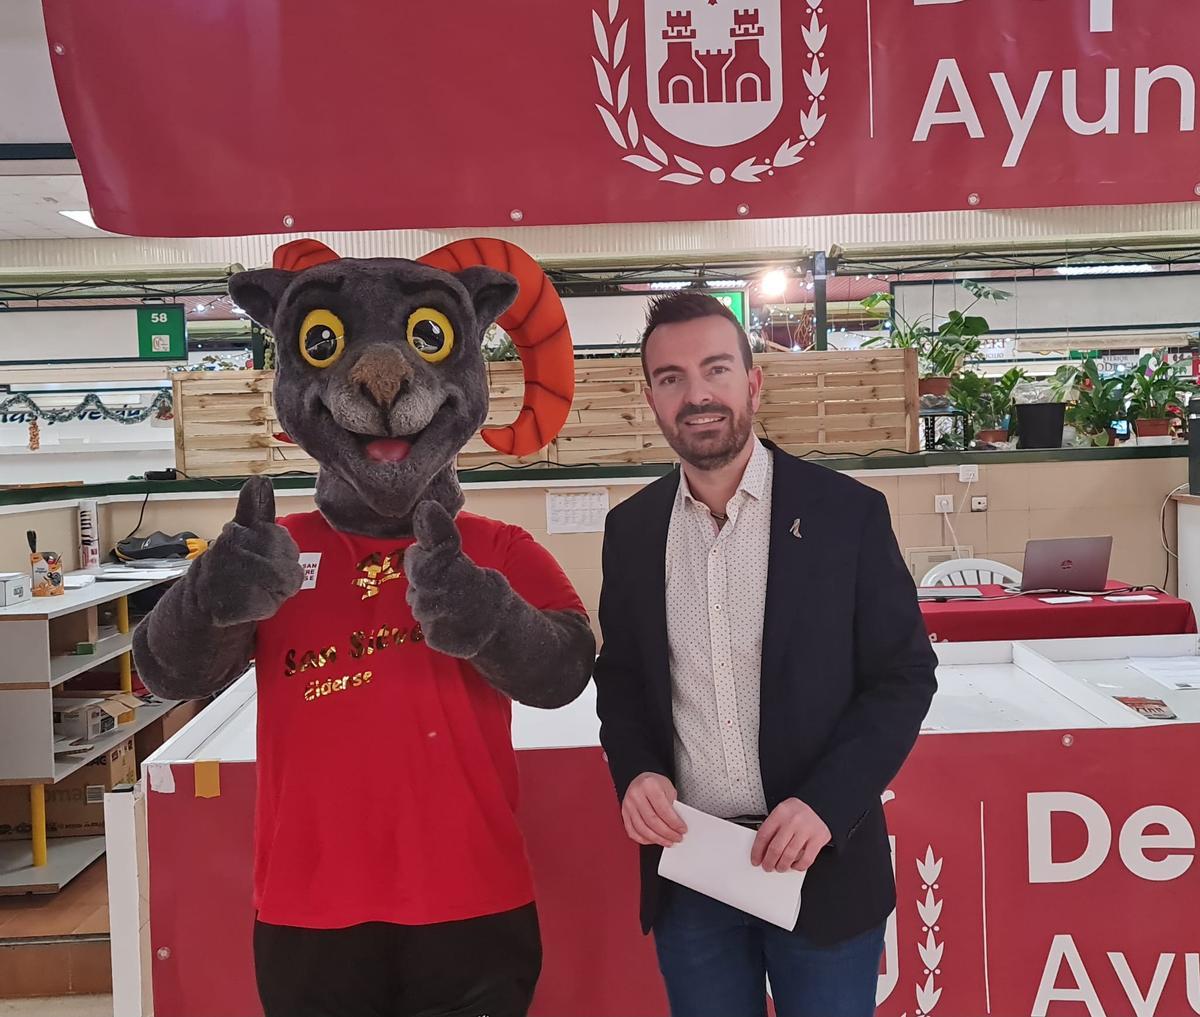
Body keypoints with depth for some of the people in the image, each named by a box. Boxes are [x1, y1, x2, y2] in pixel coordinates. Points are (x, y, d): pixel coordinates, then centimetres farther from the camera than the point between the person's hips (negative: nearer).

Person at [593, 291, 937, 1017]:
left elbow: (905, 675, -6)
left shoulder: (847, 512, -8)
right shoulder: (632, 529, 2)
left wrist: (825, 802, -17)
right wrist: (635, 770, -8)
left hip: (818, 861, -2)